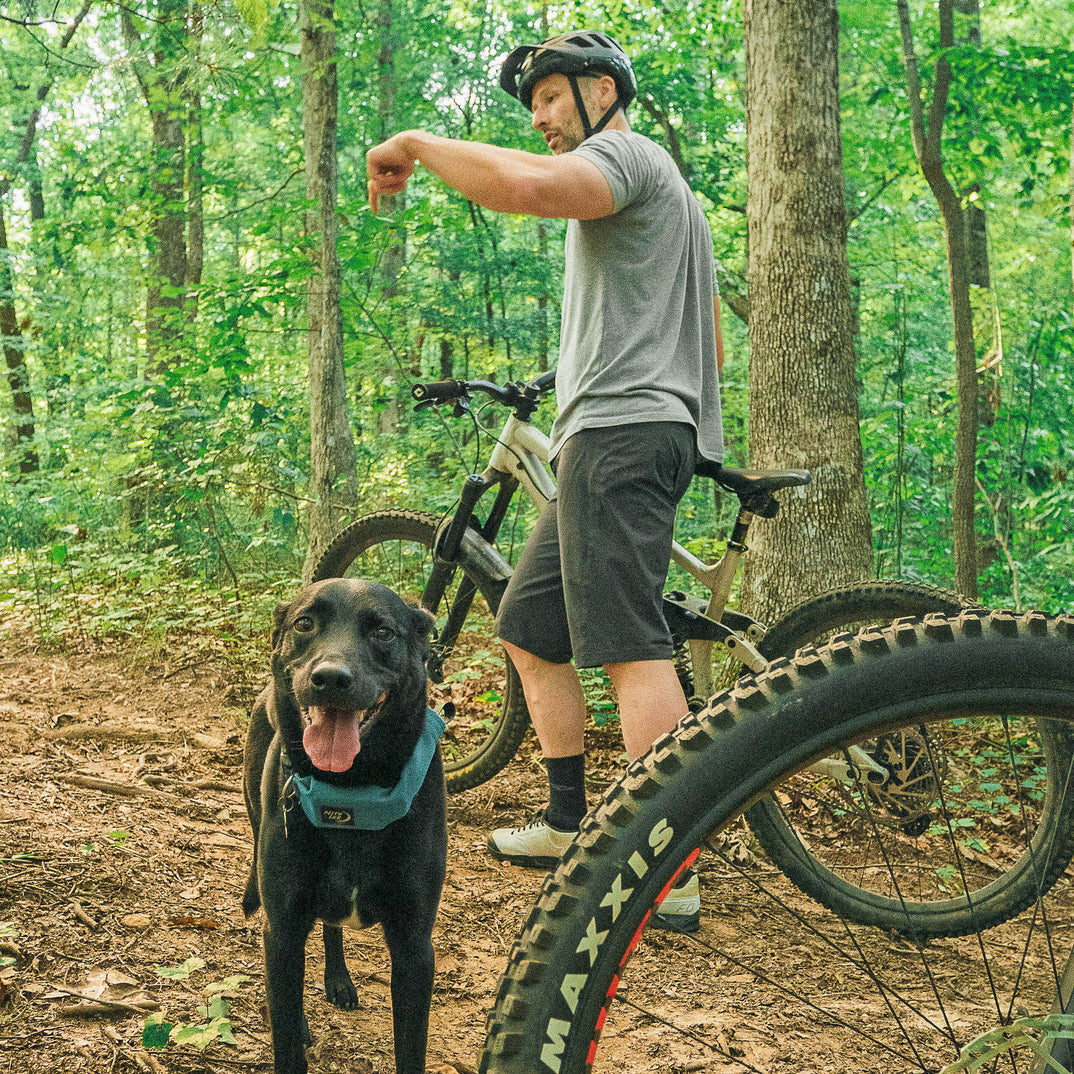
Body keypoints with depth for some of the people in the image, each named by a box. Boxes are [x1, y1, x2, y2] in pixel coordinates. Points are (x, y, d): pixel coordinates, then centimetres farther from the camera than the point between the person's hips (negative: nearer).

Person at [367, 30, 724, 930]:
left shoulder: (625, 154, -2)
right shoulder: (667, 192, 31)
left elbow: (525, 187, -27)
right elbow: (711, 343, 32)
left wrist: (417, 144, -13)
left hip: (619, 430, -11)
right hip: (604, 443, 11)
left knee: (633, 649, -16)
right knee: (530, 631, 14)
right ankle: (569, 824, 21)